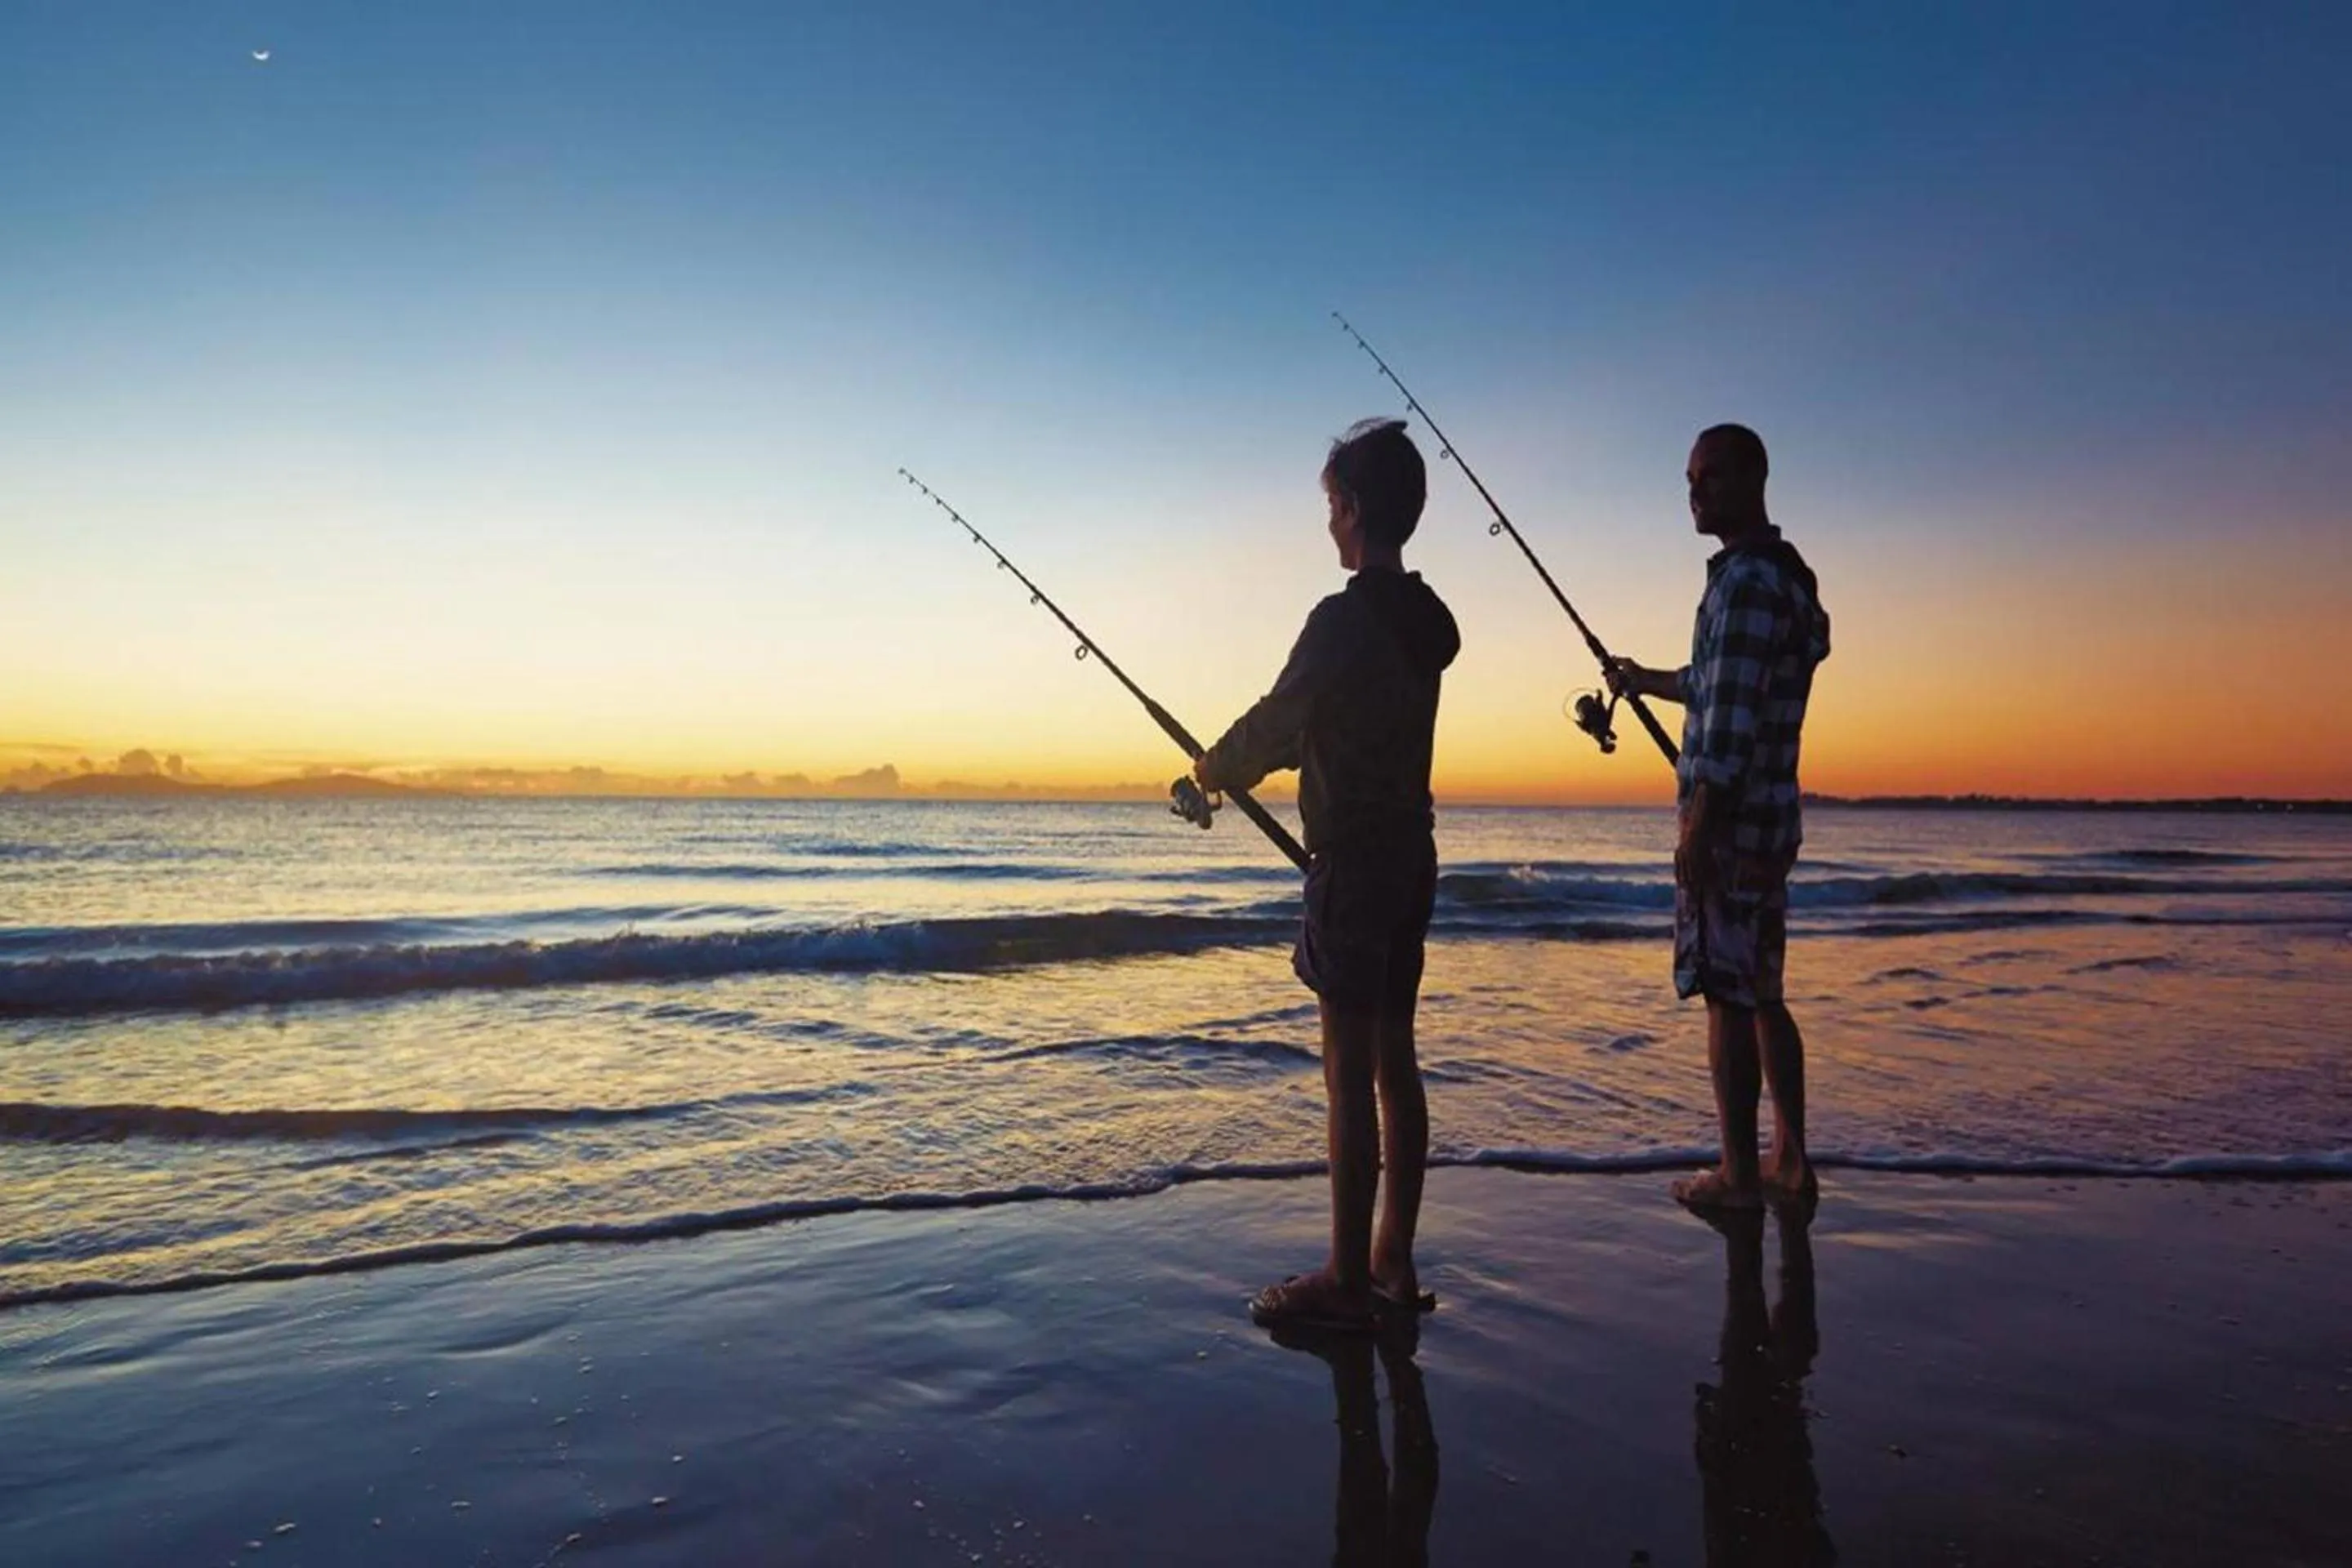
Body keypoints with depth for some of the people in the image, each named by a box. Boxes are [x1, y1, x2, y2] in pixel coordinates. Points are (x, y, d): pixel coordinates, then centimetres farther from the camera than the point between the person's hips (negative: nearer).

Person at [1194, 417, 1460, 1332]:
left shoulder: (1346, 618, -17)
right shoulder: (1424, 618, 11)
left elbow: (1277, 722, -11)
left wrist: (1215, 769, 9)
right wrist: (1239, 765, 21)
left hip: (1353, 863, -9)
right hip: (1410, 859, 9)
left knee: (1350, 1071, -3)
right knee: (1394, 1062, 13)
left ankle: (1347, 1282, 6)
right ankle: (1393, 1265, 22)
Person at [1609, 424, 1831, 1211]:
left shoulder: (1747, 579, -14)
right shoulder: (1783, 576, 17)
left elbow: (1733, 713, -21)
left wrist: (1697, 824, -20)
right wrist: (1649, 682, 41)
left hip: (1730, 820, -10)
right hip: (1771, 819, 10)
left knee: (1727, 996, -3)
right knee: (1761, 992, 15)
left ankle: (1738, 1174, 6)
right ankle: (1790, 1162, 22)